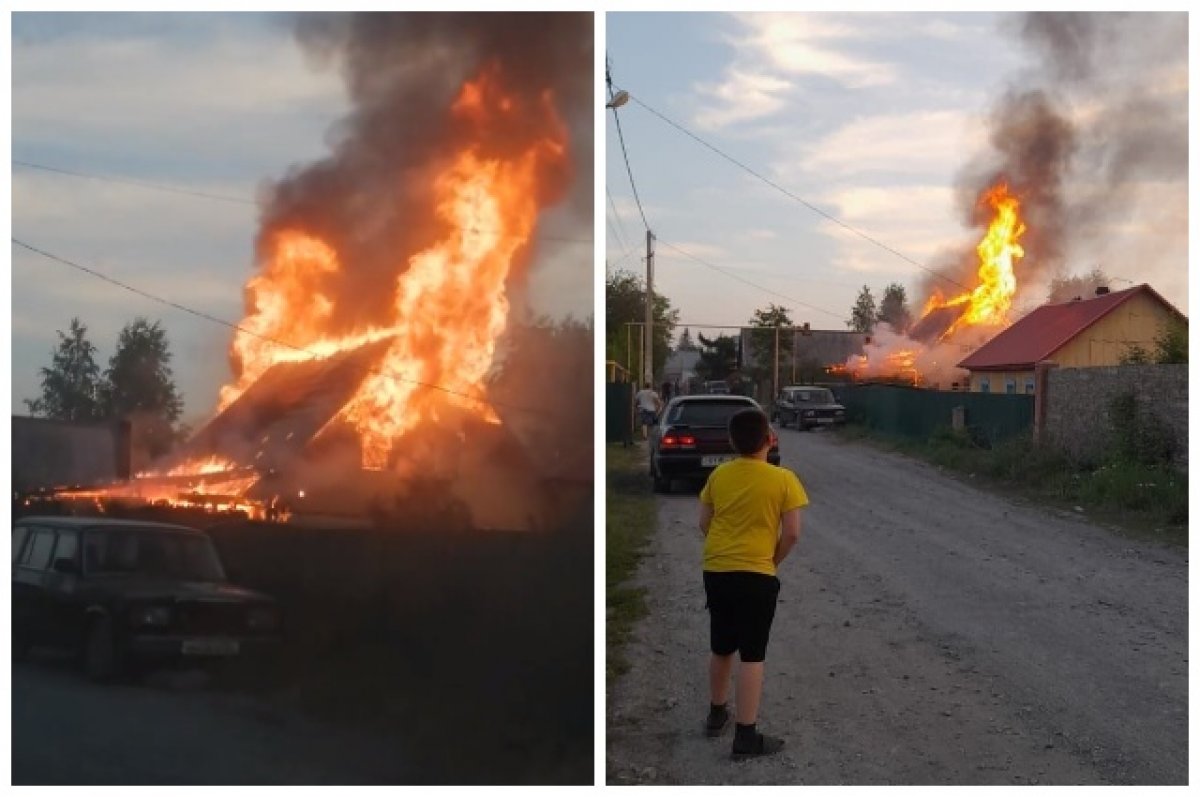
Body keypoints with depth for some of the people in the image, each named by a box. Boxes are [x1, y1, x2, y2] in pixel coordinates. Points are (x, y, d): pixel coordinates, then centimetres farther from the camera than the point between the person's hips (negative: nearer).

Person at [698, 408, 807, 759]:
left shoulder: (718, 475, 2)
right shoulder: (783, 479, -10)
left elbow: (704, 523, 9)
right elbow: (792, 533, -9)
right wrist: (772, 561, 7)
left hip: (716, 571, 5)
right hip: (756, 575, -5)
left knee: (721, 648, 21)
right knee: (752, 655, 0)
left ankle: (717, 714, 36)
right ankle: (746, 736, 0)